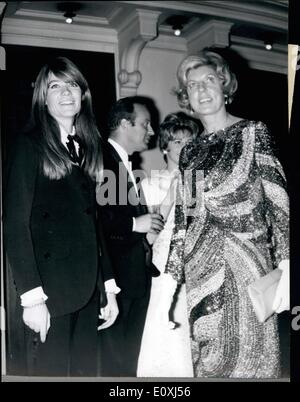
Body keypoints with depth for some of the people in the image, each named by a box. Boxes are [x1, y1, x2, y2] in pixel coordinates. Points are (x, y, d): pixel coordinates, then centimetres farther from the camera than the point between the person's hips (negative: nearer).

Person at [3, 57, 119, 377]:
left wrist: (108, 286, 11)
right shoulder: (30, 145, -3)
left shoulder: (87, 147, 14)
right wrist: (31, 296, -17)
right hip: (50, 289, -5)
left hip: (87, 289, 6)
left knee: (86, 369, 10)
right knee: (50, 371, 1)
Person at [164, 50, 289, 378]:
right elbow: (182, 220, 12)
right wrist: (172, 278, 9)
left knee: (249, 355, 2)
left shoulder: (252, 133, 0)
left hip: (247, 264, -3)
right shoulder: (189, 153, 11)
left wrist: (285, 266, -16)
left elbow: (278, 200, -7)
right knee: (207, 358, 10)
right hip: (200, 271, 4)